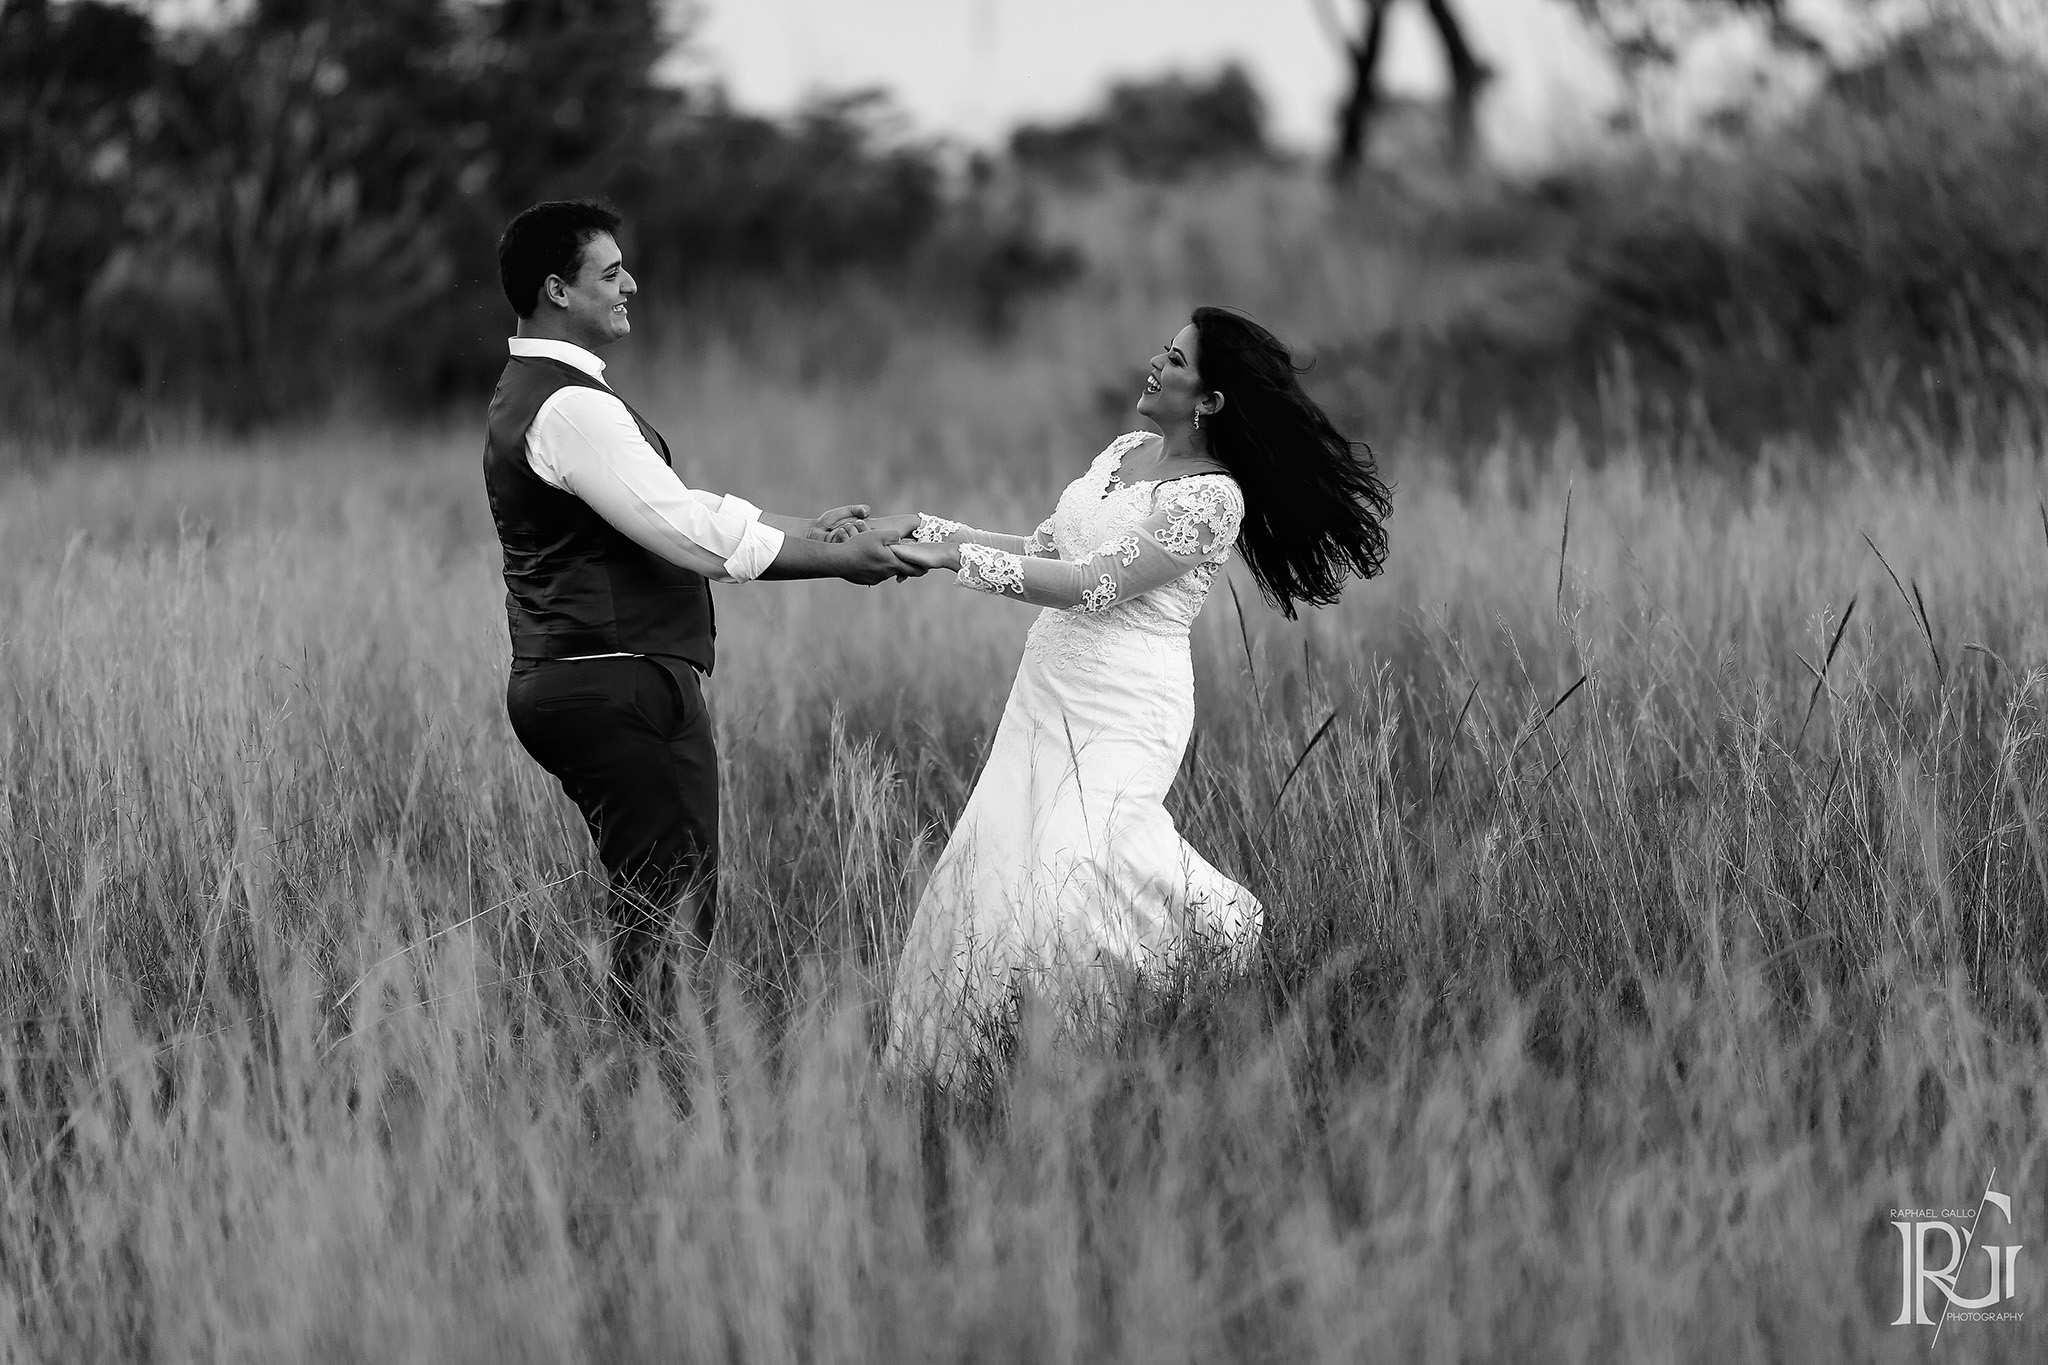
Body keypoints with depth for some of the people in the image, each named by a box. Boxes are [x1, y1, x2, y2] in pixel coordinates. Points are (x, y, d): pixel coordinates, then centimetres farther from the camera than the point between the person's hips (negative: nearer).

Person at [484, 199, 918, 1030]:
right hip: (619, 690, -11)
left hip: (586, 683, 11)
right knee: (666, 921, -9)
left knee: (655, 912, 12)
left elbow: (680, 512, 22)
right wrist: (836, 560, -8)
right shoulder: (569, 408, -17)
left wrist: (806, 531, 16)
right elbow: (695, 535, -18)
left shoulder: (539, 394, 19)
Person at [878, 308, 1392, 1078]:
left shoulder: (1211, 498, -13)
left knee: (1073, 878, -23)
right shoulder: (1126, 451, 13)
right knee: (994, 865, 0)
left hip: (1123, 717, -8)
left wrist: (961, 559, -17)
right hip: (1046, 695, 8)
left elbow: (1094, 586, -17)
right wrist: (928, 530, 10)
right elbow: (1044, 551, 18)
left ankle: (1220, 921, 1)